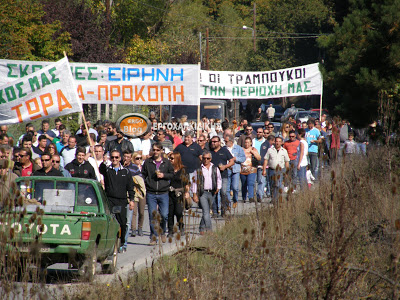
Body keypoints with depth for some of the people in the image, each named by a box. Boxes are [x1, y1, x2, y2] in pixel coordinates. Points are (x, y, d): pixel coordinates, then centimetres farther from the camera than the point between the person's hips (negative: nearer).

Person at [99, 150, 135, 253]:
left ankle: (122, 244, 13)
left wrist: (131, 200, 7)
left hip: (122, 201, 1)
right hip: (109, 200, -1)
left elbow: (130, 187, 14)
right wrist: (104, 163, -37)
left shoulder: (125, 171, 11)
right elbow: (101, 170, -17)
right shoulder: (107, 169, 7)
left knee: (122, 223, 0)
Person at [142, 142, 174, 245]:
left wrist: (164, 175, -7)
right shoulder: (148, 162, 5)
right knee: (152, 216, -1)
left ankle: (162, 232, 24)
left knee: (164, 215, -4)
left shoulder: (166, 162, 5)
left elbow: (172, 174, 10)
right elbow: (143, 174, 12)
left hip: (163, 194, 0)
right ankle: (153, 237, 5)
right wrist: (144, 183, -3)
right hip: (151, 193, 0)